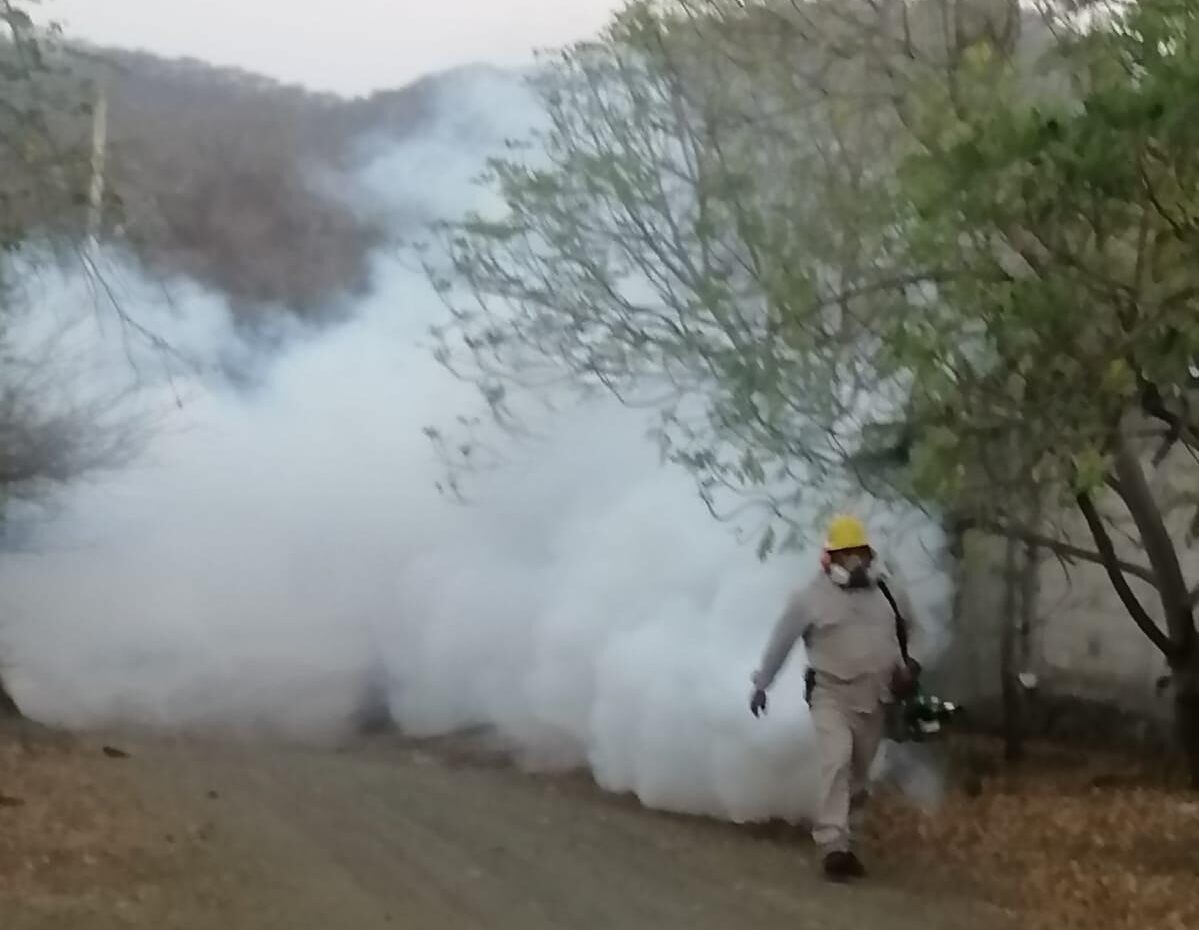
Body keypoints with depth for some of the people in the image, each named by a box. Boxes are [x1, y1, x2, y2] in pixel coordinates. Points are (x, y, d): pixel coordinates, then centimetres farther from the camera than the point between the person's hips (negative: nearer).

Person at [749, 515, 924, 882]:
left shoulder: (888, 591, 3)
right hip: (831, 695, -5)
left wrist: (909, 665, 12)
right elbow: (782, 640, 1)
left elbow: (909, 630, 22)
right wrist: (761, 684, 5)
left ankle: (833, 832, 38)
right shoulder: (812, 596, -8)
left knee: (859, 773, 14)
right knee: (836, 763, -21)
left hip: (874, 699, 5)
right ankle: (834, 846, -23)